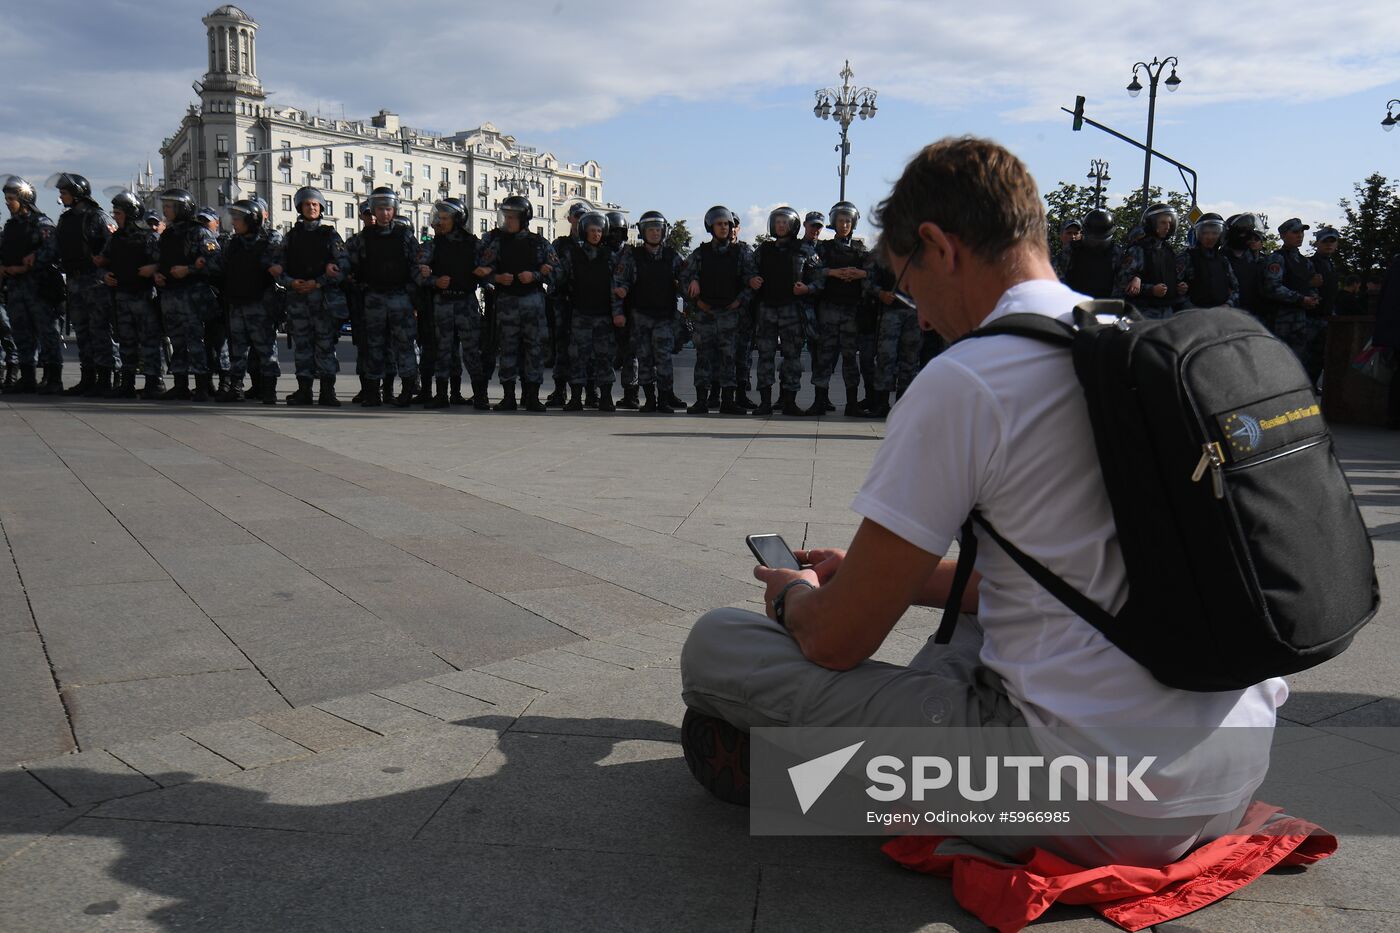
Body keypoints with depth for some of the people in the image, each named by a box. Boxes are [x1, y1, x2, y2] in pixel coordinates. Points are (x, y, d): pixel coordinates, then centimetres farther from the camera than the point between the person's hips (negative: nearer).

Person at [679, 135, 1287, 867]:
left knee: (717, 645, -6)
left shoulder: (965, 380, -16)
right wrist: (879, 575, 28)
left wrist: (795, 595, 14)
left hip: (1096, 806, -9)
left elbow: (837, 639, -10)